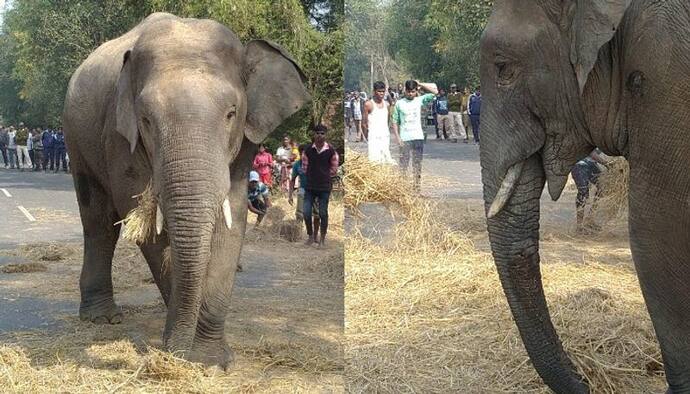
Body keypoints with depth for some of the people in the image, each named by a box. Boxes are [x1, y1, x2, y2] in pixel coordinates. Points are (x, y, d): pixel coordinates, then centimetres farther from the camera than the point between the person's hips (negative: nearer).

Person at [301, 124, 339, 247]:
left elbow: (334, 170, 4)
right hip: (310, 187, 2)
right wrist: (312, 176, 7)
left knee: (323, 214, 3)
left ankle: (322, 239, 15)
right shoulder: (308, 150, 1)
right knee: (306, 212, -2)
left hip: (324, 187, -2)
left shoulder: (331, 151, -5)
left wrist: (324, 175, 7)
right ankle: (311, 236, 17)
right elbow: (304, 167, 11)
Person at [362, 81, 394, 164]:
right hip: (374, 138, -5)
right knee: (374, 161, -13)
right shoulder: (368, 104, -5)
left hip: (385, 137, 5)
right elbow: (364, 123, -3)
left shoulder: (386, 104, 11)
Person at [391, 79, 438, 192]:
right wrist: (397, 137, -5)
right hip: (404, 139, -1)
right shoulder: (399, 103, 4)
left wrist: (420, 84, -1)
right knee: (403, 166, -3)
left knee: (417, 165, 6)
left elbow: (435, 92, -2)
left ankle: (417, 188, 11)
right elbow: (395, 122, 5)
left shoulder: (419, 100, 6)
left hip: (418, 137, 1)